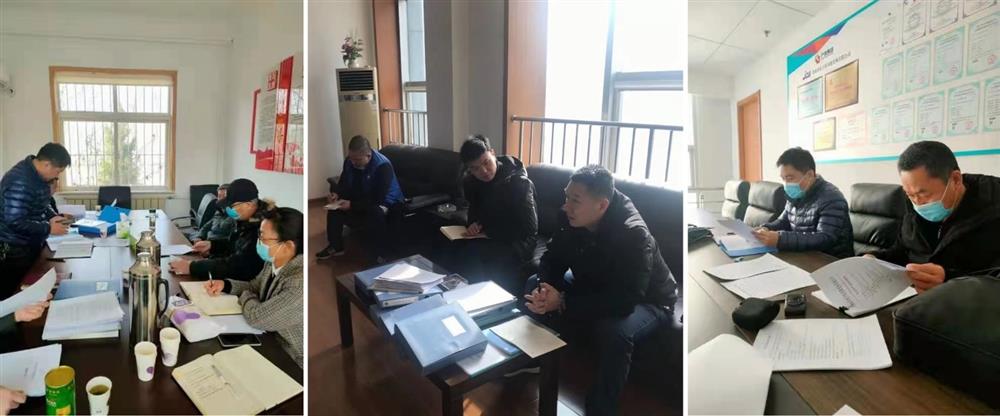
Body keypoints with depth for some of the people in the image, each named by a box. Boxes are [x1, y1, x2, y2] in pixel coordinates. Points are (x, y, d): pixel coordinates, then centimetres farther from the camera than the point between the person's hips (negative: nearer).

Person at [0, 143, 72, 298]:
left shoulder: (38, 175, 4)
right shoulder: (20, 182, -27)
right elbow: (15, 222, -28)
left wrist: (52, 216, 2)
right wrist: (49, 228, -20)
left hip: (32, 244, 9)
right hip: (15, 250, -9)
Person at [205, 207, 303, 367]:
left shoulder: (300, 284, -34)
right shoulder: (274, 262, -6)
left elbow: (257, 317, -27)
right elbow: (254, 286, 14)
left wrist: (245, 297, -7)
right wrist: (225, 284, -3)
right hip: (269, 339, 7)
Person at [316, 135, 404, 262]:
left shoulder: (383, 166, -30)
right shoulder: (350, 161, -9)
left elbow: (378, 199, -32)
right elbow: (343, 183, 5)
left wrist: (352, 205, -36)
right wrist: (336, 194, -18)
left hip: (386, 202, -7)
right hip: (362, 199, 7)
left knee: (375, 212, -39)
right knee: (335, 204, -9)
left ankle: (382, 254, -21)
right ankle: (335, 246, 6)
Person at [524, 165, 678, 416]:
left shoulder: (633, 235, -36)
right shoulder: (571, 218, -16)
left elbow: (624, 301, -40)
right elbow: (553, 258, -6)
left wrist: (562, 302, -41)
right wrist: (544, 288, -29)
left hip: (646, 301, -6)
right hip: (595, 286, 7)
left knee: (613, 331, -38)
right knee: (534, 286, -5)